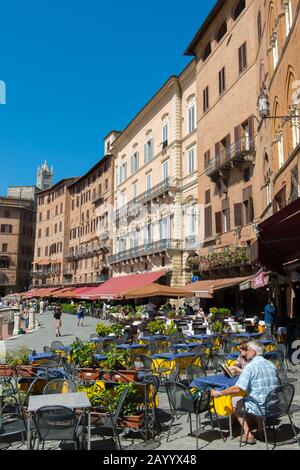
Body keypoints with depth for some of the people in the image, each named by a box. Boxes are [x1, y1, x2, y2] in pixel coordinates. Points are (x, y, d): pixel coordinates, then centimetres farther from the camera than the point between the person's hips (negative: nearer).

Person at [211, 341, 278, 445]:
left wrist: (219, 393, -7)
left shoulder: (250, 367, -16)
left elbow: (237, 389, -19)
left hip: (259, 408, -7)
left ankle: (248, 434, 13)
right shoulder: (272, 365, 6)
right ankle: (260, 431, 30)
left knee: (235, 401, 16)